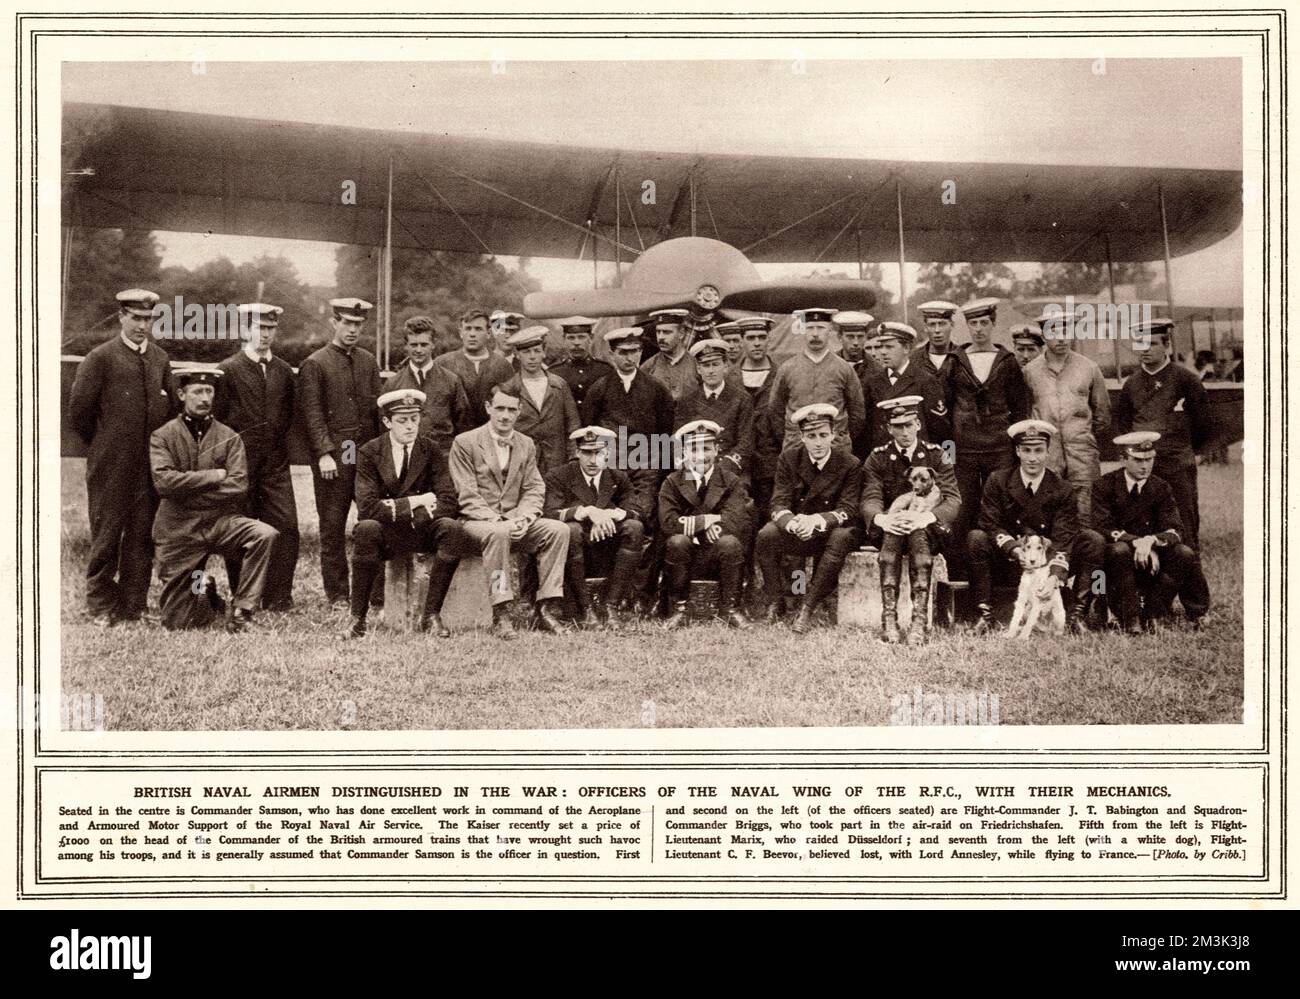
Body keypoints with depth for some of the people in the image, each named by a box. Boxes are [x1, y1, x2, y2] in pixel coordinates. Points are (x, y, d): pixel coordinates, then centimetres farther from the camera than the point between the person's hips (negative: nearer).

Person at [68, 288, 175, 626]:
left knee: (142, 536, 6)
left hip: (151, 465, 4)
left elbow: (171, 406, 20)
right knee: (106, 535, 2)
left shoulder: (160, 358, 10)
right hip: (111, 467, -4)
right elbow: (78, 410, -5)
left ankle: (134, 605, 14)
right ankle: (101, 606, 12)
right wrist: (101, 446, 3)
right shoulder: (100, 358, -6)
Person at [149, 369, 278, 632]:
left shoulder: (229, 437, 5)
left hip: (220, 522, 2)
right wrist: (213, 476, -11)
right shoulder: (162, 436, 1)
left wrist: (189, 490, -10)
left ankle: (240, 612, -16)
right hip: (178, 530, -1)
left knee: (265, 534, -30)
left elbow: (239, 486, -8)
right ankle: (204, 591, 34)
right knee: (177, 624, -3)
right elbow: (164, 481, -15)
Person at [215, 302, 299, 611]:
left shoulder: (284, 371, 11)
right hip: (240, 463, -3)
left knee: (286, 526, -6)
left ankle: (278, 598, 1)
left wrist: (277, 441, 13)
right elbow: (217, 416, -1)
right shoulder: (229, 369, -3)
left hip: (276, 462, 4)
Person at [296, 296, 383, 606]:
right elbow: (311, 414, -7)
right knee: (333, 525, 2)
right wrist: (324, 453, -15)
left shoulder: (368, 361, 14)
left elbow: (379, 407, 14)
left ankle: (376, 587, 9)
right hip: (333, 457, -4)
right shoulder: (315, 365, -1)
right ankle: (337, 592, 10)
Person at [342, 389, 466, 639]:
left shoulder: (431, 450, 1)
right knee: (367, 528, -35)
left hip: (422, 530, 2)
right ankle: (357, 617, -23)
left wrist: (395, 508, -20)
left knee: (452, 528, -29)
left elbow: (448, 502, -10)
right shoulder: (369, 453, -4)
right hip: (385, 534, -2)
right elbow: (368, 508, -16)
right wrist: (415, 501, -18)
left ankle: (430, 615, -20)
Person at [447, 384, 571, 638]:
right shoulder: (465, 443, -3)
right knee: (498, 533, -38)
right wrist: (496, 520, -22)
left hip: (515, 523, 5)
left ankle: (544, 610, -18)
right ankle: (501, 614, -34)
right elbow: (467, 496, -9)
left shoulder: (526, 445, 13)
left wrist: (523, 518, -14)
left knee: (558, 529, -20)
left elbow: (534, 490, 7)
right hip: (477, 521, -5)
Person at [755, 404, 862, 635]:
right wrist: (794, 524, -35)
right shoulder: (789, 458, -4)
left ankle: (807, 608, -31)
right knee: (766, 536, -28)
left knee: (842, 537, -36)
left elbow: (848, 511, -17)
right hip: (795, 531, 2)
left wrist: (816, 520, -37)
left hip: (830, 531, -2)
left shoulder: (850, 464, -10)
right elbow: (779, 504, -10)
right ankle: (773, 603, -12)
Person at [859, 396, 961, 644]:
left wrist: (925, 517, -28)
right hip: (890, 527, 1)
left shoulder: (936, 455, 4)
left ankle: (920, 620, -45)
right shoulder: (878, 458, 7)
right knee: (891, 532, -35)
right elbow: (870, 500, -5)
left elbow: (953, 500, -7)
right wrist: (882, 519, -30)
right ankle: (888, 618, -43)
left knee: (918, 533, -36)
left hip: (928, 529, -1)